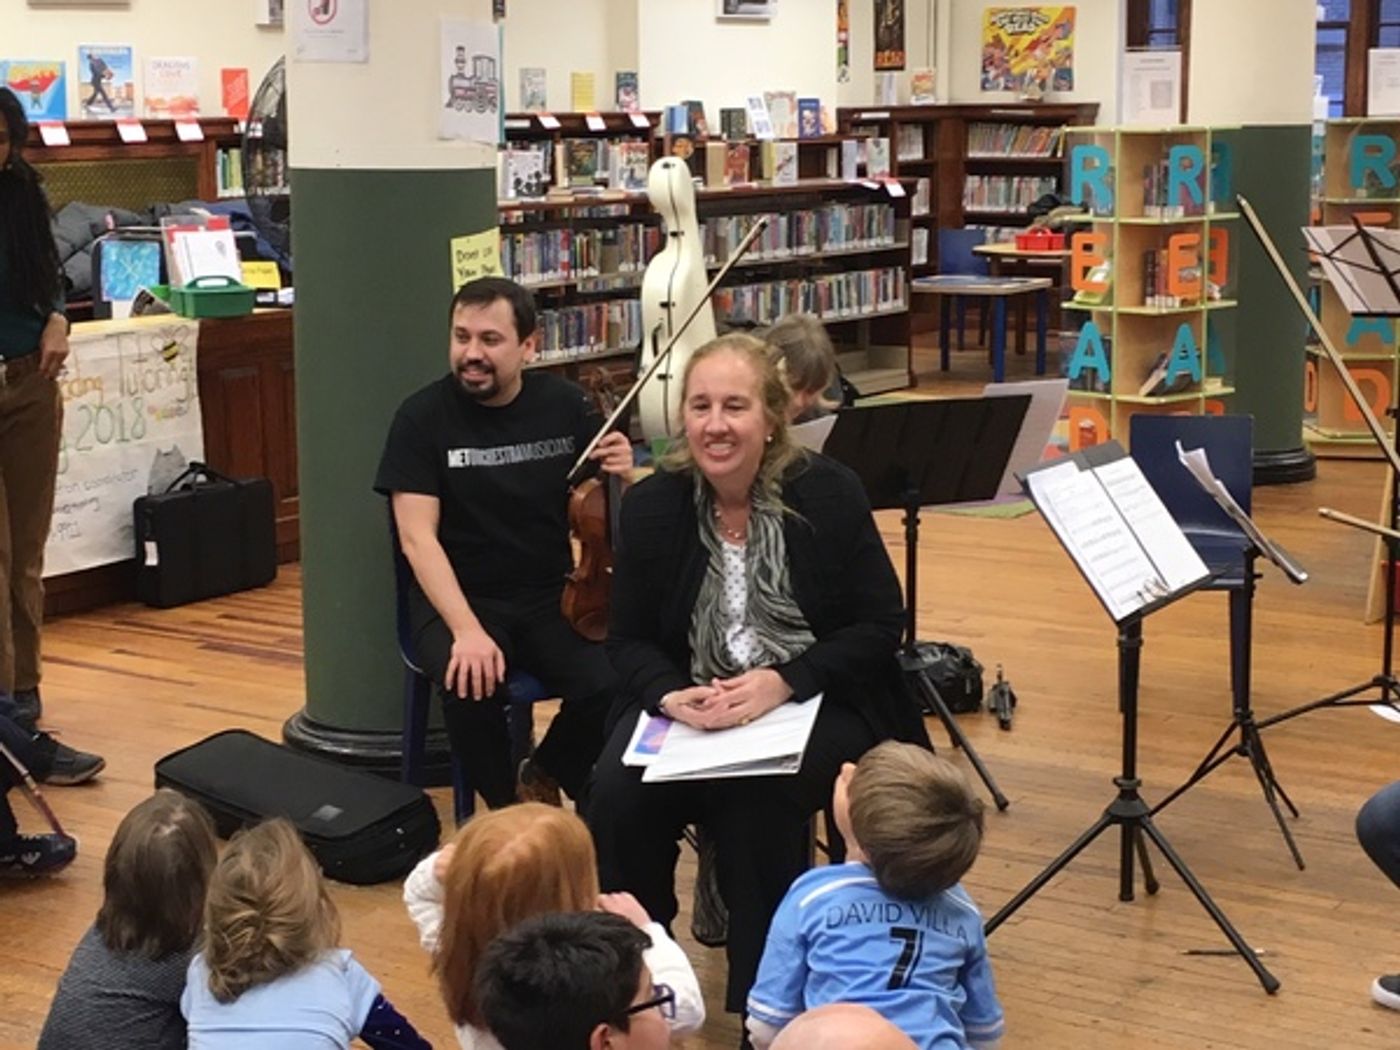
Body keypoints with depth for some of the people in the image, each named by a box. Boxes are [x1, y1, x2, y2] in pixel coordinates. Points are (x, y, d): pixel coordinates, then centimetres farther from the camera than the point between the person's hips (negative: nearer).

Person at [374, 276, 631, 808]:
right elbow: (418, 538, -15)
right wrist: (466, 629, -29)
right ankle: (506, 807, -2)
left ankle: (545, 778, 9)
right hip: (459, 598, -2)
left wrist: (621, 478, -16)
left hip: (552, 595, 2)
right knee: (472, 689, -33)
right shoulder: (423, 417, -8)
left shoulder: (566, 406, -1)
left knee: (610, 687, -24)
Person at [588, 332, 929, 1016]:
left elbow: (879, 627, -9)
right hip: (691, 704, 3)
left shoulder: (827, 494, -9)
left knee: (754, 800, -32)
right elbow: (627, 639, 2)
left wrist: (779, 683, -23)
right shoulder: (651, 505, -2)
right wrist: (671, 693, -21)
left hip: (817, 701, -2)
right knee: (617, 795, -25)